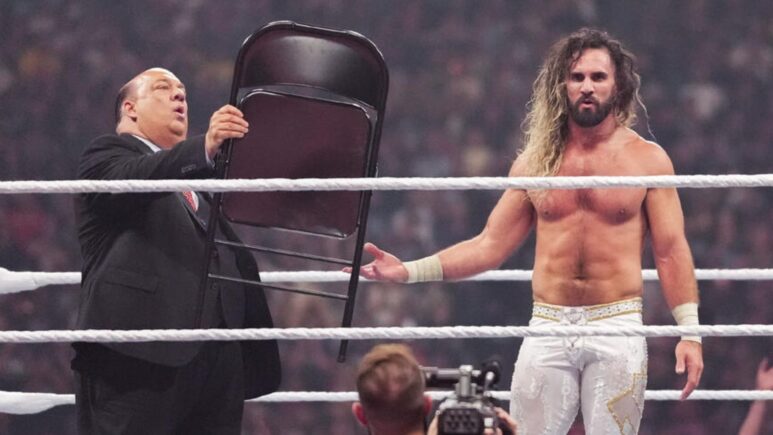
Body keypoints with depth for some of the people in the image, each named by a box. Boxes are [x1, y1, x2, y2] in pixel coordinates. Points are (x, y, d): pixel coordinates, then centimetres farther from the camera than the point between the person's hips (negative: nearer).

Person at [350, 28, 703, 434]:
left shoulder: (646, 159, 2)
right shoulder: (536, 162, 9)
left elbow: (671, 251, 1)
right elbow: (491, 245, 11)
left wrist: (689, 331, -9)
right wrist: (409, 271, 2)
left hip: (616, 325, -2)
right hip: (548, 326, 2)